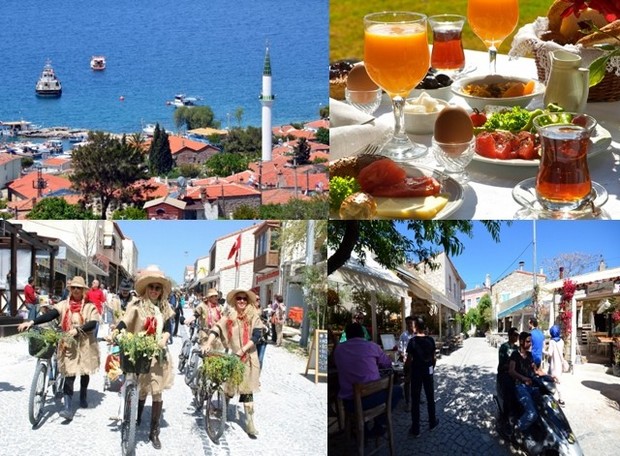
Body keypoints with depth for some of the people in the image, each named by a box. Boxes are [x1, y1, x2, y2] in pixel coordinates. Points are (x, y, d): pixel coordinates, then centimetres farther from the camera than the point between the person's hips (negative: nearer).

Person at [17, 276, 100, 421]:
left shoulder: (89, 306, -2)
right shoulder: (64, 305, 2)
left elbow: (93, 324, -13)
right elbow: (50, 315, -12)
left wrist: (77, 330, -28)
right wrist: (32, 322, -27)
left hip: (85, 344, 0)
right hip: (69, 344, 0)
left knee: (84, 371, 15)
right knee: (69, 374, -7)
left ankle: (83, 397, 40)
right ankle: (67, 408, -13)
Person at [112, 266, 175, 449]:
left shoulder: (165, 307, 7)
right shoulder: (137, 306, -6)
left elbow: (168, 328, 5)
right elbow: (123, 324, -16)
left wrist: (163, 339, -15)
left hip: (159, 354, 3)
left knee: (157, 393, 0)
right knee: (141, 391, 4)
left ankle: (154, 432, 9)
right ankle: (136, 419, 32)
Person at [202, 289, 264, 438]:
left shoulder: (254, 317, 1)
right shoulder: (229, 317, 2)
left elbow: (256, 335, -8)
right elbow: (216, 329, -10)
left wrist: (243, 350, -18)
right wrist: (208, 344, -27)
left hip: (248, 358, 0)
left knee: (247, 390, -1)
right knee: (228, 389, 4)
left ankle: (249, 423, 2)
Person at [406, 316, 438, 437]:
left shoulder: (413, 341, -15)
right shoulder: (430, 340, -4)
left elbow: (409, 360, -13)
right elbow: (434, 358, 2)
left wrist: (409, 371, 3)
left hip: (416, 372, -3)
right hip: (428, 371, 3)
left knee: (415, 400, 3)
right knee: (430, 397, 17)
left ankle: (415, 429, 5)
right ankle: (432, 422, 29)